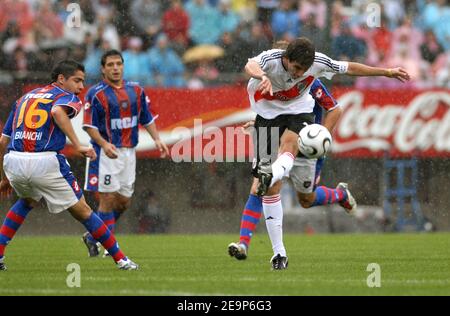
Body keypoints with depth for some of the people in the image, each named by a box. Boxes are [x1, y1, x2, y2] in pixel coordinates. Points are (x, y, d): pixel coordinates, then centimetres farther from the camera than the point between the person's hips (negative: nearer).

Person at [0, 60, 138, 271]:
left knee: (27, 201, 35)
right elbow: (57, 112, -19)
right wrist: (78, 146, -21)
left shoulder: (25, 98, 26)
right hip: (45, 162, -5)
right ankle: (121, 259, 14)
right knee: (82, 212, 10)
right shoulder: (67, 97, 8)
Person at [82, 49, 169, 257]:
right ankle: (109, 246, -1)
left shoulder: (136, 90, 9)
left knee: (124, 201, 8)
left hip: (129, 152, 6)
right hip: (106, 153, -6)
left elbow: (147, 119, 17)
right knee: (108, 198, -9)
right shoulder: (96, 94, -8)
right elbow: (89, 125, -10)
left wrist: (157, 139, 3)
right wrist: (104, 144, -25)